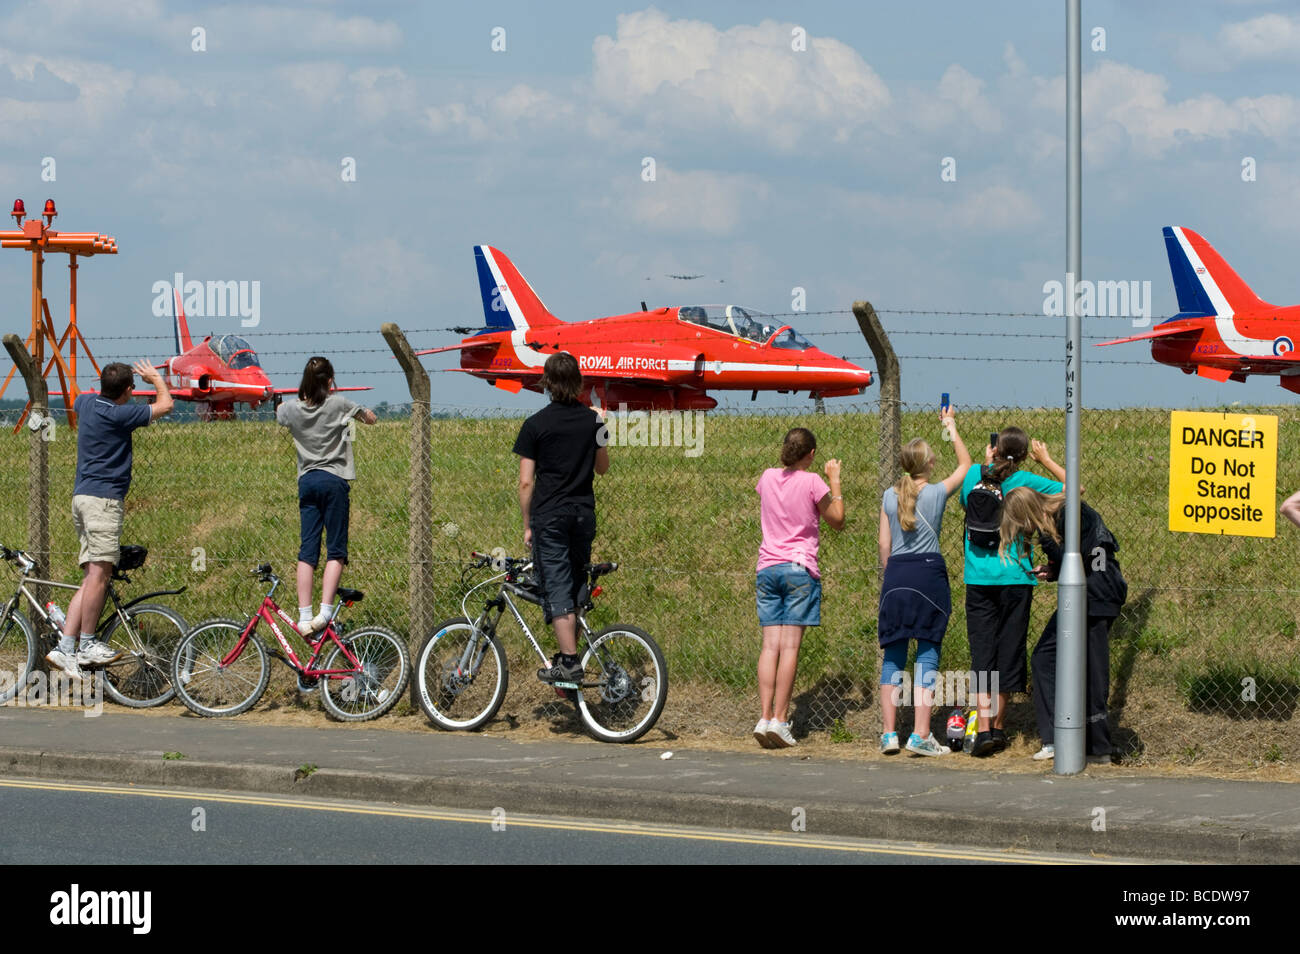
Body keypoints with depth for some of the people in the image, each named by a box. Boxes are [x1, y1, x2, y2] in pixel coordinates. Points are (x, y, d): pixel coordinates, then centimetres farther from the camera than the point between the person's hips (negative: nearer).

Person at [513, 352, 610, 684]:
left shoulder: (536, 424, -8)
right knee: (575, 586, 16)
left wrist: (527, 525, 2)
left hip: (549, 516, -4)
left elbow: (526, 482, -7)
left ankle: (569, 662, -11)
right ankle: (570, 653, 22)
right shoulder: (593, 419, 2)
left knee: (556, 589, -5)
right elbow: (602, 467, 15)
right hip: (584, 514, 4)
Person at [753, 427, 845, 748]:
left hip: (767, 567, 4)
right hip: (799, 568, -4)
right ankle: (779, 719, -11)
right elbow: (837, 520, 5)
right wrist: (835, 481, 13)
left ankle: (765, 716, -8)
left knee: (771, 645, 1)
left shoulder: (767, 478, 9)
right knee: (790, 646, -6)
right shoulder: (811, 482, -5)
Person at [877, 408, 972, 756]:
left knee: (893, 655, 8)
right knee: (928, 653, 0)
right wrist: (952, 429, 25)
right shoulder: (937, 492, -3)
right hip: (929, 572, -3)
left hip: (896, 574, 3)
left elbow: (884, 544, 7)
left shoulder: (890, 496, 4)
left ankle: (889, 733, 5)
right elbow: (966, 466, 15)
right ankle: (920, 735, -6)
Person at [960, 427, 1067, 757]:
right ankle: (998, 727, 18)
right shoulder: (1024, 482, -7)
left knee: (982, 654, 1)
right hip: (1015, 578, -1)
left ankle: (984, 729, -11)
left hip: (978, 579, 1)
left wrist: (987, 462, 27)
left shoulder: (975, 476, 0)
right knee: (1009, 651, 10)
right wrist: (1045, 459, 12)